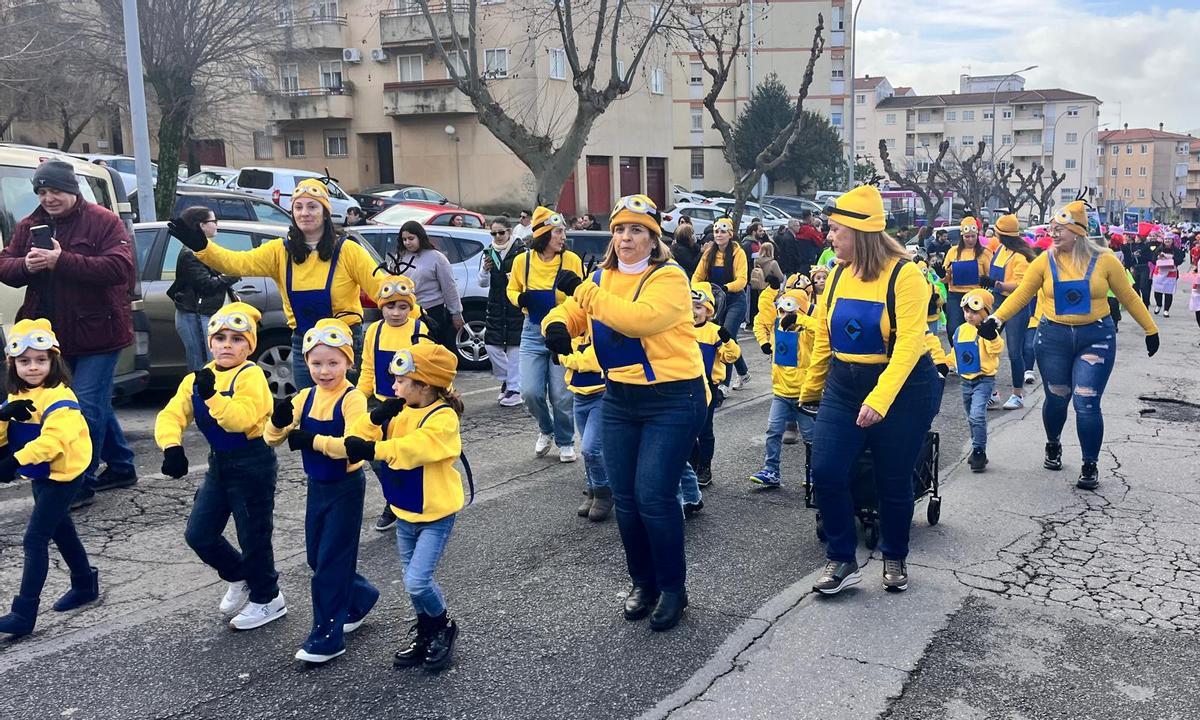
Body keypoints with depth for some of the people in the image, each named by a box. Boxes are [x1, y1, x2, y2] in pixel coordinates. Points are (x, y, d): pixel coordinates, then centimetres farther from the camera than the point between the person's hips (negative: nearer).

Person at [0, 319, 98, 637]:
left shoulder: (59, 397, -20)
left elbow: (53, 439, -33)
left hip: (62, 475, -9)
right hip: (40, 476, 9)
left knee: (35, 539, -11)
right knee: (60, 530, 21)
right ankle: (85, 585, 40)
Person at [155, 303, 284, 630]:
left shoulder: (250, 375, -16)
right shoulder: (197, 378, 6)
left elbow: (242, 419, -30)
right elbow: (171, 415, -3)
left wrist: (212, 395, -38)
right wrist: (171, 446, -19)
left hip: (252, 463, -7)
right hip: (219, 462, 8)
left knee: (253, 535, 3)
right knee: (198, 534, 10)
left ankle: (267, 598, 24)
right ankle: (239, 577, 35)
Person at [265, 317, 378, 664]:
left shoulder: (352, 398, -18)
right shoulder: (306, 397, 2)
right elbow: (272, 439, -1)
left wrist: (310, 440, -27)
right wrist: (278, 421, -22)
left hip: (346, 487, -7)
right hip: (317, 486, 7)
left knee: (332, 559, -1)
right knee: (316, 557, 16)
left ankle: (328, 635, 10)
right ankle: (360, 597, 39)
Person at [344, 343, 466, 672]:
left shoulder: (443, 417, -20)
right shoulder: (399, 411, 1)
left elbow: (416, 447, -36)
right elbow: (359, 435, -5)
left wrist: (373, 450, -40)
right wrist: (376, 418, -22)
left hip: (436, 514, -7)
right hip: (404, 512, 7)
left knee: (417, 581, -12)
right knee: (415, 579, 17)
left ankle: (443, 627, 15)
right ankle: (425, 632, 37)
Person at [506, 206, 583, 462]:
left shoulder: (572, 260, -7)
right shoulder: (523, 260, -3)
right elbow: (512, 290, 11)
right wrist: (520, 299, -9)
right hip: (533, 331, 2)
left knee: (561, 395, 0)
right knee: (531, 392, -3)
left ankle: (565, 442, 23)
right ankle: (546, 430, 27)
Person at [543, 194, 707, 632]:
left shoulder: (669, 277, -12)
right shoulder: (602, 278, 8)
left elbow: (639, 319, -29)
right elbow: (569, 313, 8)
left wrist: (584, 290, -26)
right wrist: (556, 325, -16)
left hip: (672, 401, -6)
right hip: (620, 399, 6)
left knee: (653, 496, -10)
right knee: (624, 497, 8)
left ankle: (673, 588, 11)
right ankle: (642, 582, 28)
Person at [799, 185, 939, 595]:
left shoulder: (904, 274, -17)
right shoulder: (838, 274, 2)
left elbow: (909, 343, -25)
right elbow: (823, 335, 10)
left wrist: (879, 399, -35)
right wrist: (811, 390, 17)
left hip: (900, 388, -5)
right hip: (843, 385, 5)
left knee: (893, 482, 9)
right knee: (825, 472, -5)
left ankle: (895, 559, 32)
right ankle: (841, 561, 12)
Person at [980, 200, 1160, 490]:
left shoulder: (1104, 260, -6)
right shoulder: (1045, 260, -5)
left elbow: (1128, 297, 4)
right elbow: (1021, 295, 0)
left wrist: (1150, 329, 9)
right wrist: (996, 320, -11)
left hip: (1096, 337, -1)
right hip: (1053, 336, 2)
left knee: (1086, 404, -6)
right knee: (1057, 399, 12)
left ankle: (1090, 465, 11)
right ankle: (1053, 445, 42)